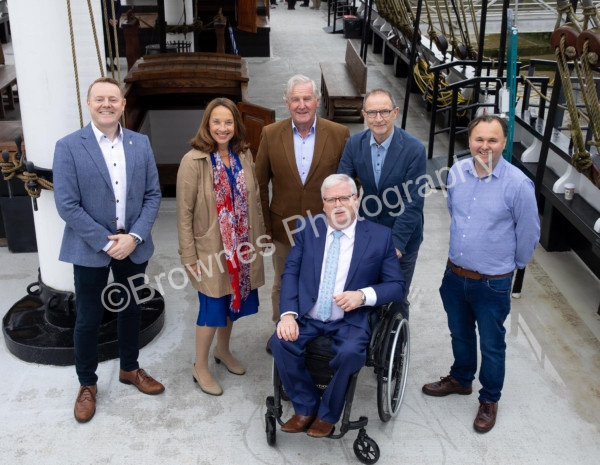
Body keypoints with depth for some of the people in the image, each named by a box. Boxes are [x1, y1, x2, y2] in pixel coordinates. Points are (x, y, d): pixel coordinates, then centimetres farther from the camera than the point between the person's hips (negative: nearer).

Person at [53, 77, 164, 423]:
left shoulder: (141, 144, 2)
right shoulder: (69, 147, -9)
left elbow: (153, 194, 1)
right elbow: (67, 205, -13)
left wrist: (134, 236, -12)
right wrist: (106, 242, -16)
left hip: (133, 246, 4)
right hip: (90, 249, -3)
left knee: (131, 310, 17)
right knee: (88, 320, 8)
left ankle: (130, 369, 39)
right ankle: (87, 384, 28)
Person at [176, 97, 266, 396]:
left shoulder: (244, 155, 0)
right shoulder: (193, 161, -15)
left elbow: (254, 201, 8)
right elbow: (184, 213, -13)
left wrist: (258, 238, 9)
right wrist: (189, 257, -13)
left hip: (242, 246, 5)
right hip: (210, 249, -5)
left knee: (234, 301, 18)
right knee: (213, 308, 4)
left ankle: (223, 351, 42)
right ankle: (200, 368, 24)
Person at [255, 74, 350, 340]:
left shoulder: (339, 134, -11)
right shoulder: (271, 134, -8)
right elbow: (260, 185, -2)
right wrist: (264, 227, -2)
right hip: (283, 228, 1)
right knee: (282, 285, 20)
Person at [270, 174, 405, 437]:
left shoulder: (380, 236, 1)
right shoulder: (308, 228, 6)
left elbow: (397, 286, 2)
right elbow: (291, 272, 1)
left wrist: (363, 295, -18)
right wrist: (288, 314, -14)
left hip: (350, 321, -2)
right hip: (306, 317, 2)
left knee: (350, 353, -32)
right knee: (281, 342, -26)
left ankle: (327, 414, -4)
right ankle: (305, 408, -1)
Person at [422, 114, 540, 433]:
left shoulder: (518, 184, -20)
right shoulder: (457, 172, -6)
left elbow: (528, 233, -7)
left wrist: (514, 264, 6)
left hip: (492, 284, -4)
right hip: (455, 275, 4)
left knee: (491, 345, 14)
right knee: (460, 334, 25)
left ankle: (489, 400, 36)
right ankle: (461, 379, 49)